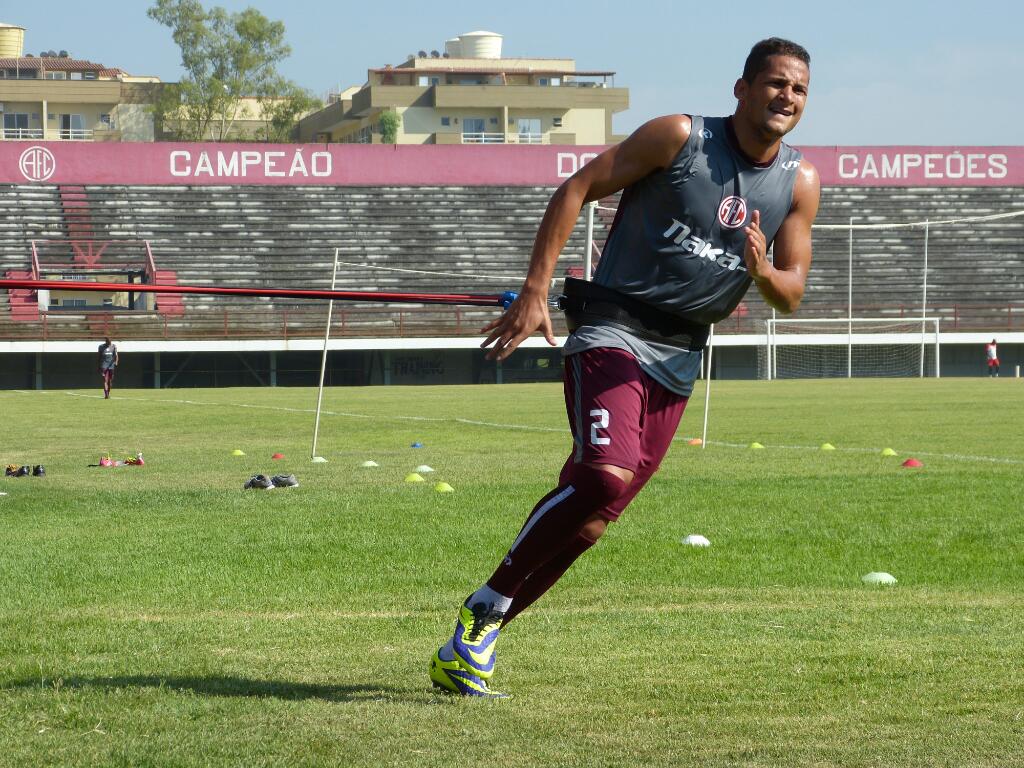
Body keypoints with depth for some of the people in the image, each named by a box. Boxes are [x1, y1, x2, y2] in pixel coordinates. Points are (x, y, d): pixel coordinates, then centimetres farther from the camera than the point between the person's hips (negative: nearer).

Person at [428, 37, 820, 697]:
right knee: (607, 476, -27)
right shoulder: (679, 138, -7)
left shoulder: (799, 184, 6)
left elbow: (791, 296, 11)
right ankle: (485, 610, -13)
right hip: (612, 333, -5)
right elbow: (577, 190, -4)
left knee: (588, 518, 1)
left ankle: (473, 642, 10)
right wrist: (534, 293, -12)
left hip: (677, 363, 5)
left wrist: (763, 273, -14)